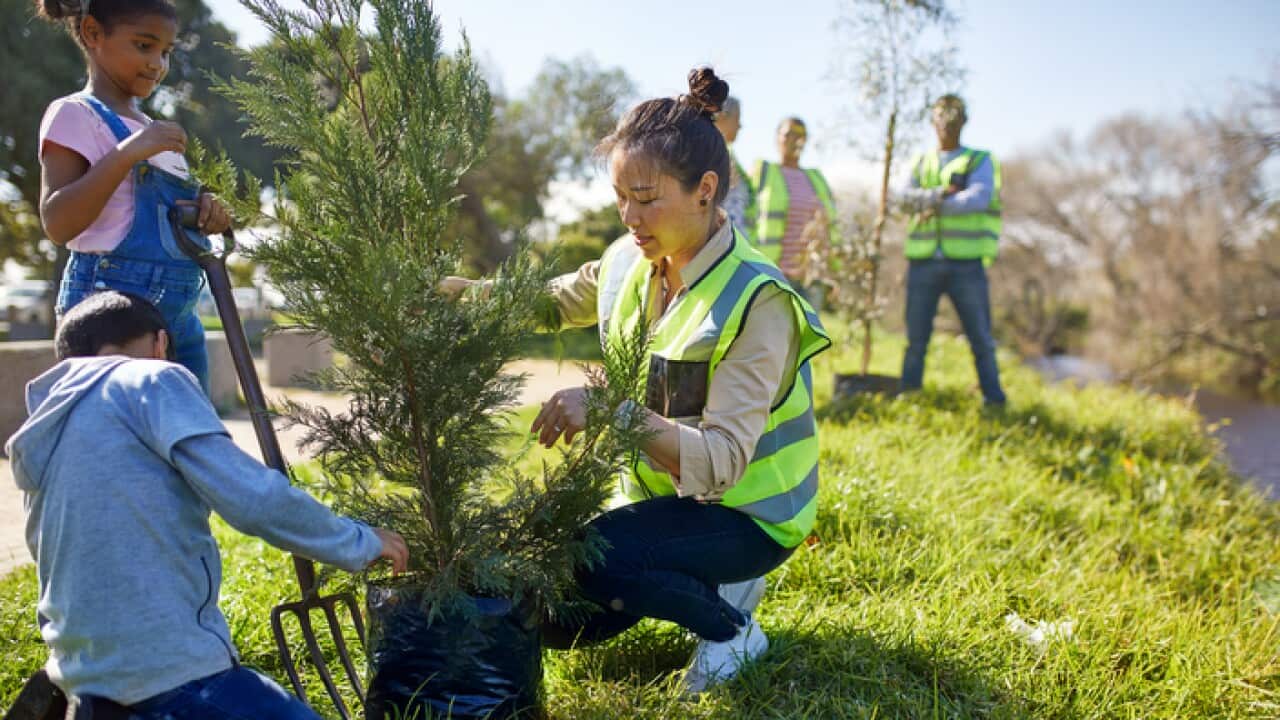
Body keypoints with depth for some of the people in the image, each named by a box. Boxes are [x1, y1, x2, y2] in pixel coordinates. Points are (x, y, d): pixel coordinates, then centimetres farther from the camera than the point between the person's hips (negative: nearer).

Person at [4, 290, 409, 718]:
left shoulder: (37, 440, 16)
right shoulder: (151, 380, -7)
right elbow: (253, 499, -17)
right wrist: (360, 542, -3)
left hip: (86, 673, 9)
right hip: (168, 669, -9)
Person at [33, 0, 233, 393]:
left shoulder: (149, 128, 19)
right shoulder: (74, 115, -4)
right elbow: (57, 224, -16)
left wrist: (206, 213, 2)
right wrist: (127, 153, -22)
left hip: (178, 313, 8)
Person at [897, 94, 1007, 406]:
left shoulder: (980, 161, 9)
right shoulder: (919, 163, 18)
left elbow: (978, 198, -11)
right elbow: (906, 197, -1)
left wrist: (934, 205, -12)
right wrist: (941, 193, -16)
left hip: (967, 262, -2)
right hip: (923, 261, 2)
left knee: (981, 337, 0)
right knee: (916, 337, 5)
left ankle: (994, 400, 9)